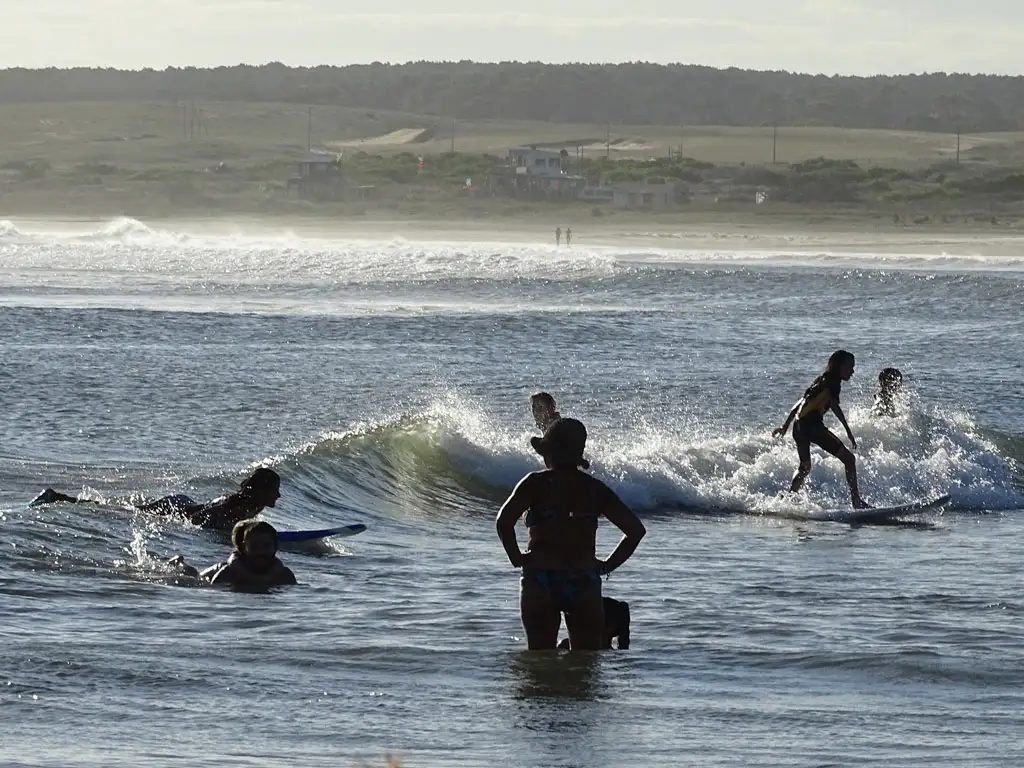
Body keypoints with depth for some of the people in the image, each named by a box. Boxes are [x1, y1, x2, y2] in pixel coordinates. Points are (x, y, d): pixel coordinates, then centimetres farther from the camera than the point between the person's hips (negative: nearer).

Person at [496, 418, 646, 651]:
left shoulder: (536, 483, -3)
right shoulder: (595, 489, 7)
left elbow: (504, 522, -16)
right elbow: (635, 529, 7)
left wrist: (516, 558, -2)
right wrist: (608, 564, 10)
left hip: (540, 582, -2)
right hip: (585, 585, 2)